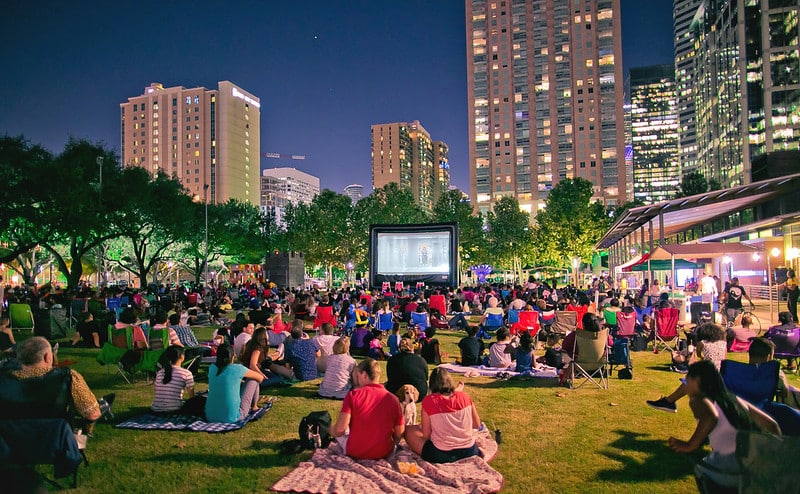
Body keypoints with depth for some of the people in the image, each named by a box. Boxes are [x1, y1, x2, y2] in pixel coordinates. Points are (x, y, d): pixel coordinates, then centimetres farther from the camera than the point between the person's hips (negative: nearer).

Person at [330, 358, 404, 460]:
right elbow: (400, 435, -2)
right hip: (384, 454, 3)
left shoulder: (353, 395, -11)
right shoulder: (392, 399, -6)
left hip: (354, 453, -3)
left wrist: (332, 431, 5)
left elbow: (340, 428, -17)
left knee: (334, 429, 22)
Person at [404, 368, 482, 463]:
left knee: (409, 430, 13)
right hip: (469, 452, 4)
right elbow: (477, 425, 9)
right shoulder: (464, 397, -2)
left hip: (441, 456, -4)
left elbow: (426, 435, -7)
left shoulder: (428, 401, -11)